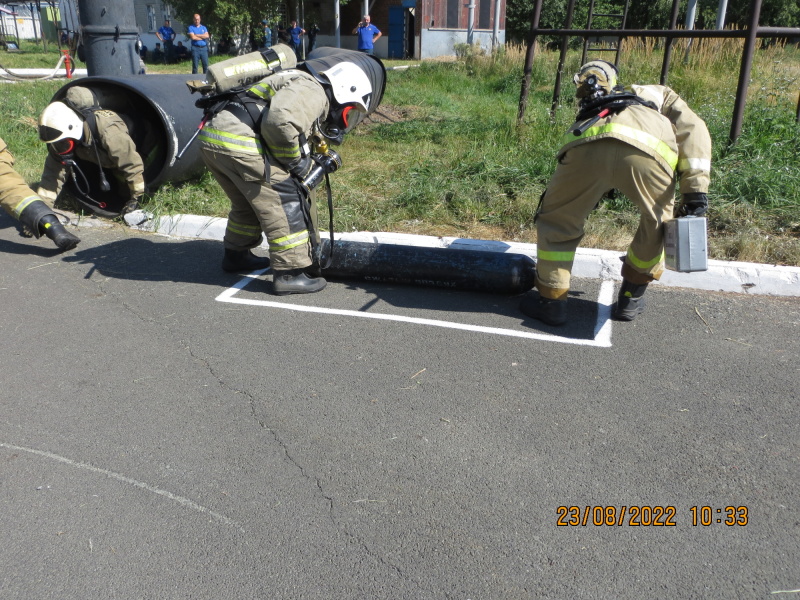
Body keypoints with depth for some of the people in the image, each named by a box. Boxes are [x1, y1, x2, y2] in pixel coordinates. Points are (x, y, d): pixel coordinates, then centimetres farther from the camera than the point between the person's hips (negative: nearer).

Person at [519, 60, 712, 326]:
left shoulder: (589, 112, 47)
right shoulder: (660, 95, 43)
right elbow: (692, 130, 20)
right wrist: (695, 189, 13)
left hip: (586, 146, 1)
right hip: (648, 149, -1)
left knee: (556, 222, 25)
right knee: (658, 222, 27)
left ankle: (551, 301, 27)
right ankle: (631, 298, 35)